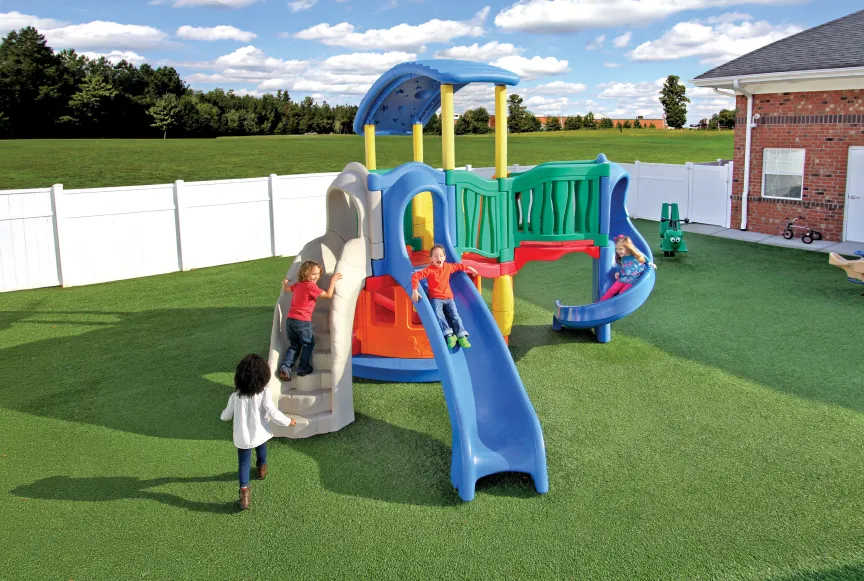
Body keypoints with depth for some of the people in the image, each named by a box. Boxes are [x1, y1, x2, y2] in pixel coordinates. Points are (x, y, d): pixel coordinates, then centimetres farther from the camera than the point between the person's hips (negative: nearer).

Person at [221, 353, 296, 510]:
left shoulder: (236, 395, -11)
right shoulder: (264, 393, -20)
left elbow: (226, 415, 1)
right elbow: (273, 414, -20)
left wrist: (223, 416, 26)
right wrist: (288, 421, -3)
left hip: (242, 437, 0)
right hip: (259, 434, 0)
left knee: (244, 463, 12)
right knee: (261, 451, 31)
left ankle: (244, 490, -1)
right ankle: (262, 469, 57)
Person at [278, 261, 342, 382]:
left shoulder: (298, 285, 12)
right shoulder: (311, 286, -12)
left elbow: (286, 289, 32)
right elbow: (329, 295, -13)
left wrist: (284, 283, 55)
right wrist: (333, 280, -2)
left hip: (290, 319, 7)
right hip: (303, 321, -7)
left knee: (294, 345, 18)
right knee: (308, 344, 13)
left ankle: (285, 367, 5)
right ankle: (303, 368, 15)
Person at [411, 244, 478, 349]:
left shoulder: (448, 266, 6)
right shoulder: (429, 270, -10)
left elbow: (458, 266, 28)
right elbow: (416, 276, -18)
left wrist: (468, 268, 36)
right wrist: (414, 290, -27)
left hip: (448, 297, 4)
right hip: (435, 298, -4)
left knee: (454, 315, -13)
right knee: (438, 314, -29)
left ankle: (462, 336, -18)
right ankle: (449, 335, -32)